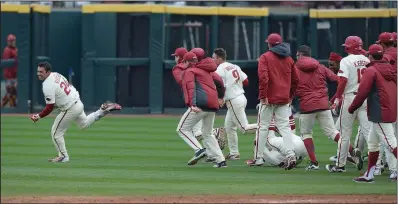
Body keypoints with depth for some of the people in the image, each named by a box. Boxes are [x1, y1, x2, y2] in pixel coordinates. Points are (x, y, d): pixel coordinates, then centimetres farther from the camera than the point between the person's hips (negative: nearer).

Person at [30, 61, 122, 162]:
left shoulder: (48, 86, -24)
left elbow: (50, 108, -22)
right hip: (78, 102, 9)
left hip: (70, 109, -9)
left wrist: (39, 116, -10)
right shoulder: (56, 75, 2)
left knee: (56, 133, 4)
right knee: (84, 124, 34)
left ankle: (63, 156, 13)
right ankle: (104, 110, 27)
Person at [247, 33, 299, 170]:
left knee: (263, 126, 4)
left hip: (269, 98, -4)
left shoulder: (265, 57, -5)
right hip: (284, 99, 4)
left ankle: (258, 158, 8)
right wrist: (290, 96, 22)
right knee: (284, 127, 2)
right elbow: (295, 79, 13)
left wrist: (263, 96, -15)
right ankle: (290, 155, -15)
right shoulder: (289, 59, 11)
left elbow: (263, 77, -17)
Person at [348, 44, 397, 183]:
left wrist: (352, 107, -3)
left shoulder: (371, 71, -10)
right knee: (372, 142, 17)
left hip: (379, 113, -9)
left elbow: (363, 92, -14)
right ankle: (369, 175, 22)